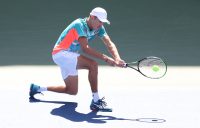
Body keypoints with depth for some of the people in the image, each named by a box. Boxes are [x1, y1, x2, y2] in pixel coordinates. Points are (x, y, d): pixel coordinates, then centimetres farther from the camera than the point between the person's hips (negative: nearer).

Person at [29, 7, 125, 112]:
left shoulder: (99, 28, -1)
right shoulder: (80, 25, -24)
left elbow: (109, 44, -11)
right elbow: (85, 48, -33)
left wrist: (117, 59, -30)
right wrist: (105, 58, -40)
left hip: (70, 56, 9)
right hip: (61, 53, -9)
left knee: (72, 91, 12)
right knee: (93, 64, -28)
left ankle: (37, 88, 23)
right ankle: (95, 101, -26)